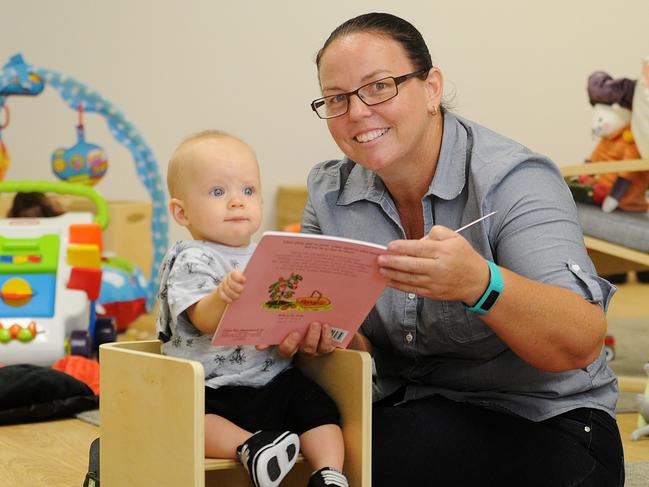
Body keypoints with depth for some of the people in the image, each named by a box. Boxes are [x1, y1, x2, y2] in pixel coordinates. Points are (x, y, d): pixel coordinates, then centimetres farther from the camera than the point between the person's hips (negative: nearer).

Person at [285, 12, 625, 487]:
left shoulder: (514, 181, -16)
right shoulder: (330, 193, 1)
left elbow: (582, 345, -26)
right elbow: (359, 340, 2)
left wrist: (480, 284, -44)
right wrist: (322, 333, -21)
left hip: (539, 421, -5)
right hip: (405, 407, 5)